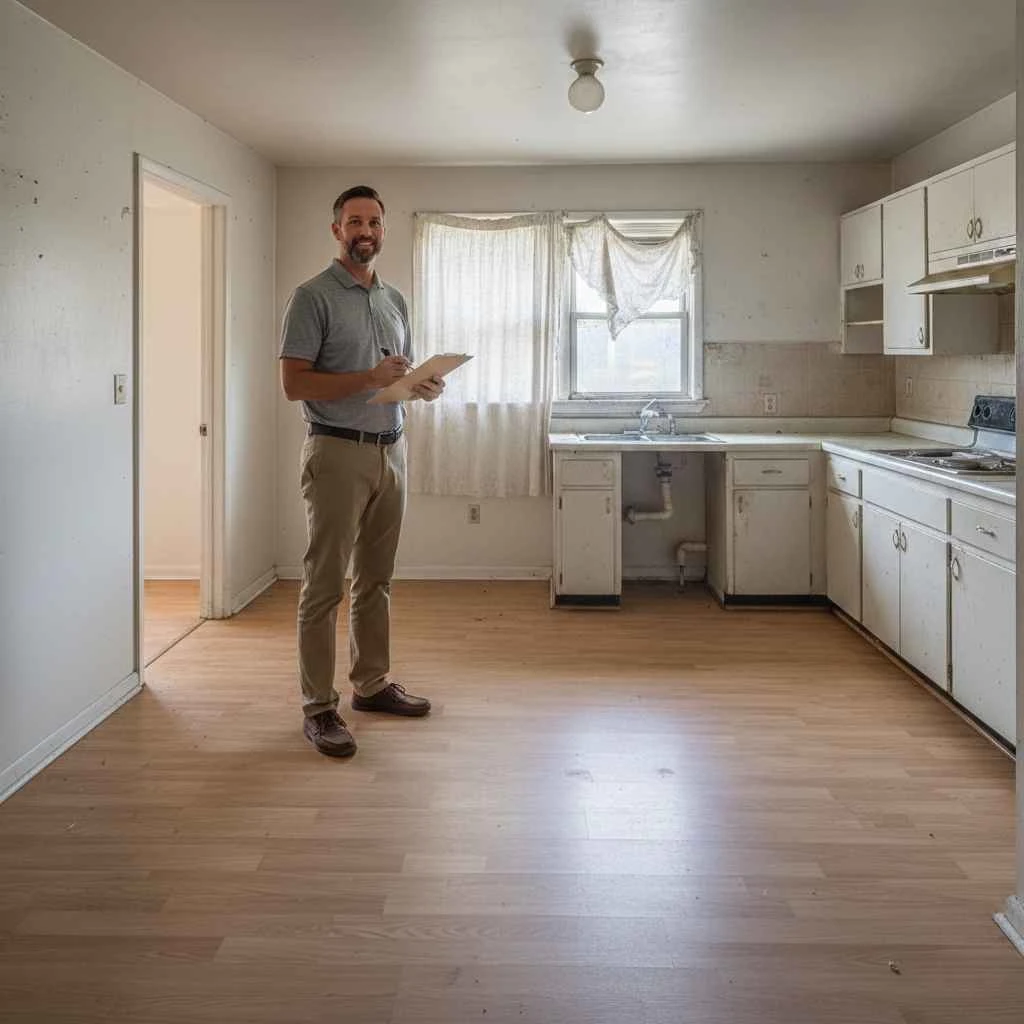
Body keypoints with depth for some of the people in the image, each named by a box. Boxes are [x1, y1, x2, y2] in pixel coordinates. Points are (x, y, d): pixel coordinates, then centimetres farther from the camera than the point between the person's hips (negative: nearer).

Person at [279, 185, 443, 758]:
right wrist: (369, 379, -23)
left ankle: (374, 683, 26)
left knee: (377, 580, 15)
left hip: (391, 449, 7)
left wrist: (427, 386, -2)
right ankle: (319, 707, 1)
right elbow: (295, 384, -13)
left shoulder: (395, 300, 15)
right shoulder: (314, 297, -7)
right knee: (325, 585, -4)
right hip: (338, 453, -7)